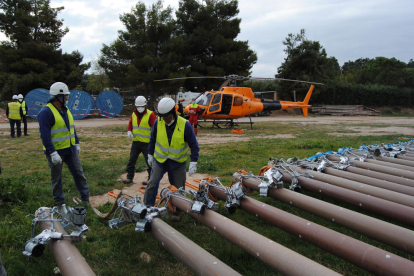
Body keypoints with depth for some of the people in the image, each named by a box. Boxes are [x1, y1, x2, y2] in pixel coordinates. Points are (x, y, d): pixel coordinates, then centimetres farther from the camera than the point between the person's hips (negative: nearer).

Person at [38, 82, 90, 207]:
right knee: (56, 179, 8)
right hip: (56, 151, -7)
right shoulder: (46, 112, -18)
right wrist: (53, 153, -25)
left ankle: (86, 198, 21)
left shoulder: (65, 110, 8)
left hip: (70, 149, 7)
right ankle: (59, 204, 22)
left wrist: (77, 143, 15)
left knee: (79, 173, 10)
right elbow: (45, 135, -22)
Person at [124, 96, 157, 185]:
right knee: (131, 160, 11)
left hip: (146, 143, -6)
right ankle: (129, 177, 24)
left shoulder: (150, 114, -10)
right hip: (135, 142, 6)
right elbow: (130, 123, 20)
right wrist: (129, 131, 0)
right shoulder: (134, 114, 9)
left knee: (149, 161, 3)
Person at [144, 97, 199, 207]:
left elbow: (194, 145, -9)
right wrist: (150, 155, 11)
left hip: (178, 162, -1)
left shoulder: (185, 125, -17)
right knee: (152, 184, -7)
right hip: (159, 160, 1)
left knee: (178, 188, 10)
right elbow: (152, 139, 7)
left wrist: (193, 163, -14)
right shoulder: (158, 122, -11)